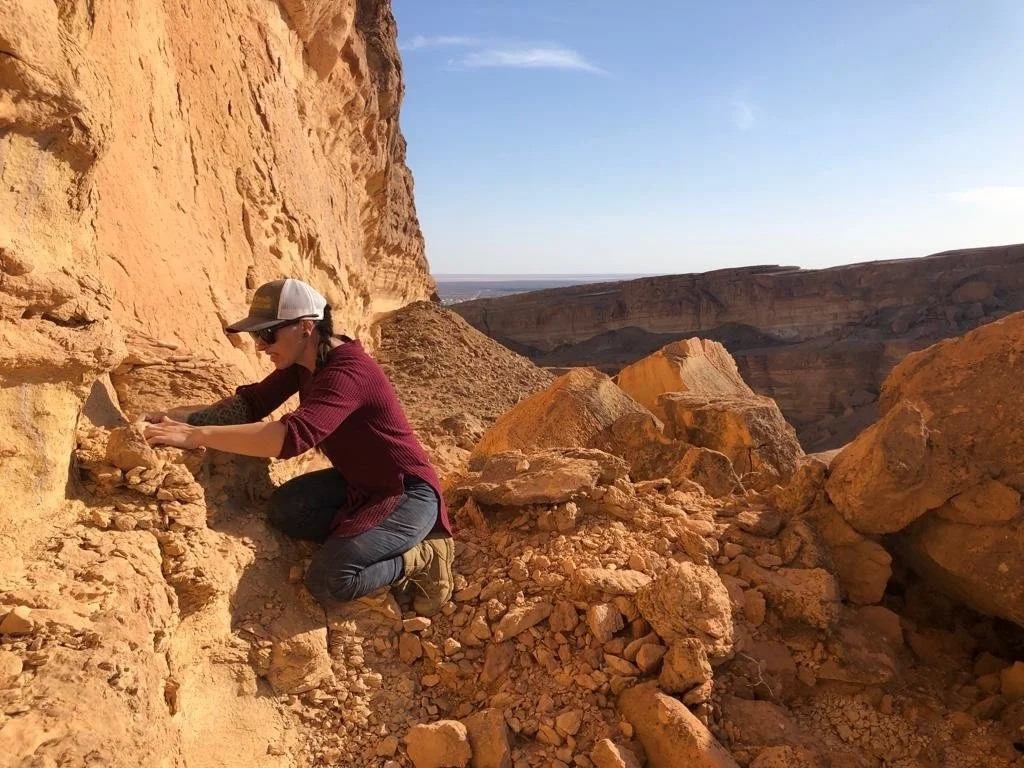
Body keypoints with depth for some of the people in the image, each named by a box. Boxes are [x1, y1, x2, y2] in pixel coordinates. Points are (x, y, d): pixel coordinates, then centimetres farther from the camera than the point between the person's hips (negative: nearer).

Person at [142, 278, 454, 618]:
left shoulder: (348, 372, -29)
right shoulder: (302, 361, 0)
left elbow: (291, 436, -42)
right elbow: (252, 403, 2)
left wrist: (196, 435, -40)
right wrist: (180, 416, -11)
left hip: (407, 493, -9)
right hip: (357, 481, 9)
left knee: (329, 580, -23)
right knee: (285, 507, -15)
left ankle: (422, 560, 1)